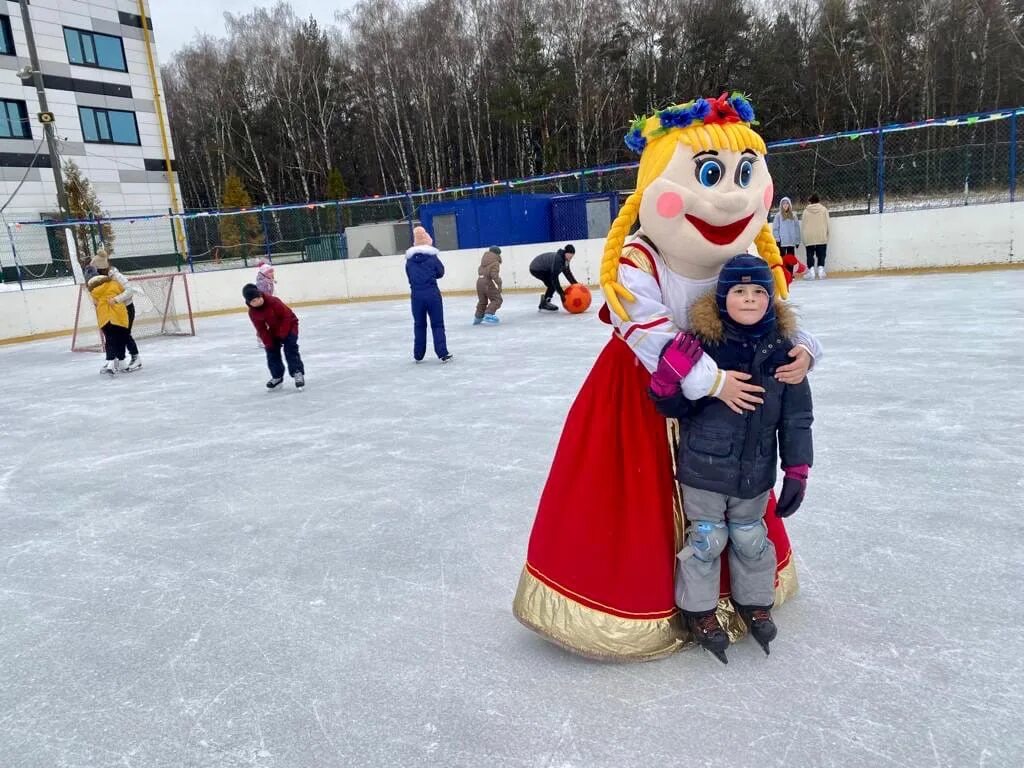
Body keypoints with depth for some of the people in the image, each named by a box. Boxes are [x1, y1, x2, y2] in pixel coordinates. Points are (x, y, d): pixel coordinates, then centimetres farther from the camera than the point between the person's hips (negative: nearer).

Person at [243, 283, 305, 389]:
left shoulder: (273, 302, -29)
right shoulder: (252, 312, -12)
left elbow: (287, 316, -25)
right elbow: (261, 329, -6)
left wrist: (282, 334, -23)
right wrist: (268, 343, -14)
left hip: (289, 326, -6)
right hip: (273, 332, 6)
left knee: (290, 350, -17)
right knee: (272, 352, 3)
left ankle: (298, 373, -16)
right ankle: (277, 376, 14)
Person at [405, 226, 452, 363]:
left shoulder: (409, 260, 2)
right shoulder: (432, 257, -6)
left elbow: (409, 276, 9)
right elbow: (440, 273, 5)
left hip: (416, 295, 3)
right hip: (432, 294, -3)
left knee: (419, 325, 13)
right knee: (437, 324, 3)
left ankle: (418, 355, 18)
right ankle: (443, 354, -2)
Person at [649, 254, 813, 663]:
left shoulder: (782, 348, -5)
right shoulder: (703, 342, -14)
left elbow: (796, 417, 1)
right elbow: (675, 407, -9)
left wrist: (797, 471, 0)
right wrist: (668, 376, -29)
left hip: (756, 472, 3)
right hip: (704, 466, -3)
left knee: (750, 538, 20)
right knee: (706, 538, 9)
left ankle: (754, 602, 43)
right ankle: (698, 609, 30)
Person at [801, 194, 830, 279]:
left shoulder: (806, 210, 4)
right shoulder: (823, 209, 4)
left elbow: (803, 224, 4)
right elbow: (827, 223, 3)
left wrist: (804, 237, 10)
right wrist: (826, 235, 11)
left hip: (809, 237, 0)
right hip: (821, 237, 0)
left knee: (810, 254, 3)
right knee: (821, 254, 5)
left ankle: (811, 271, -6)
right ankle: (821, 271, -3)